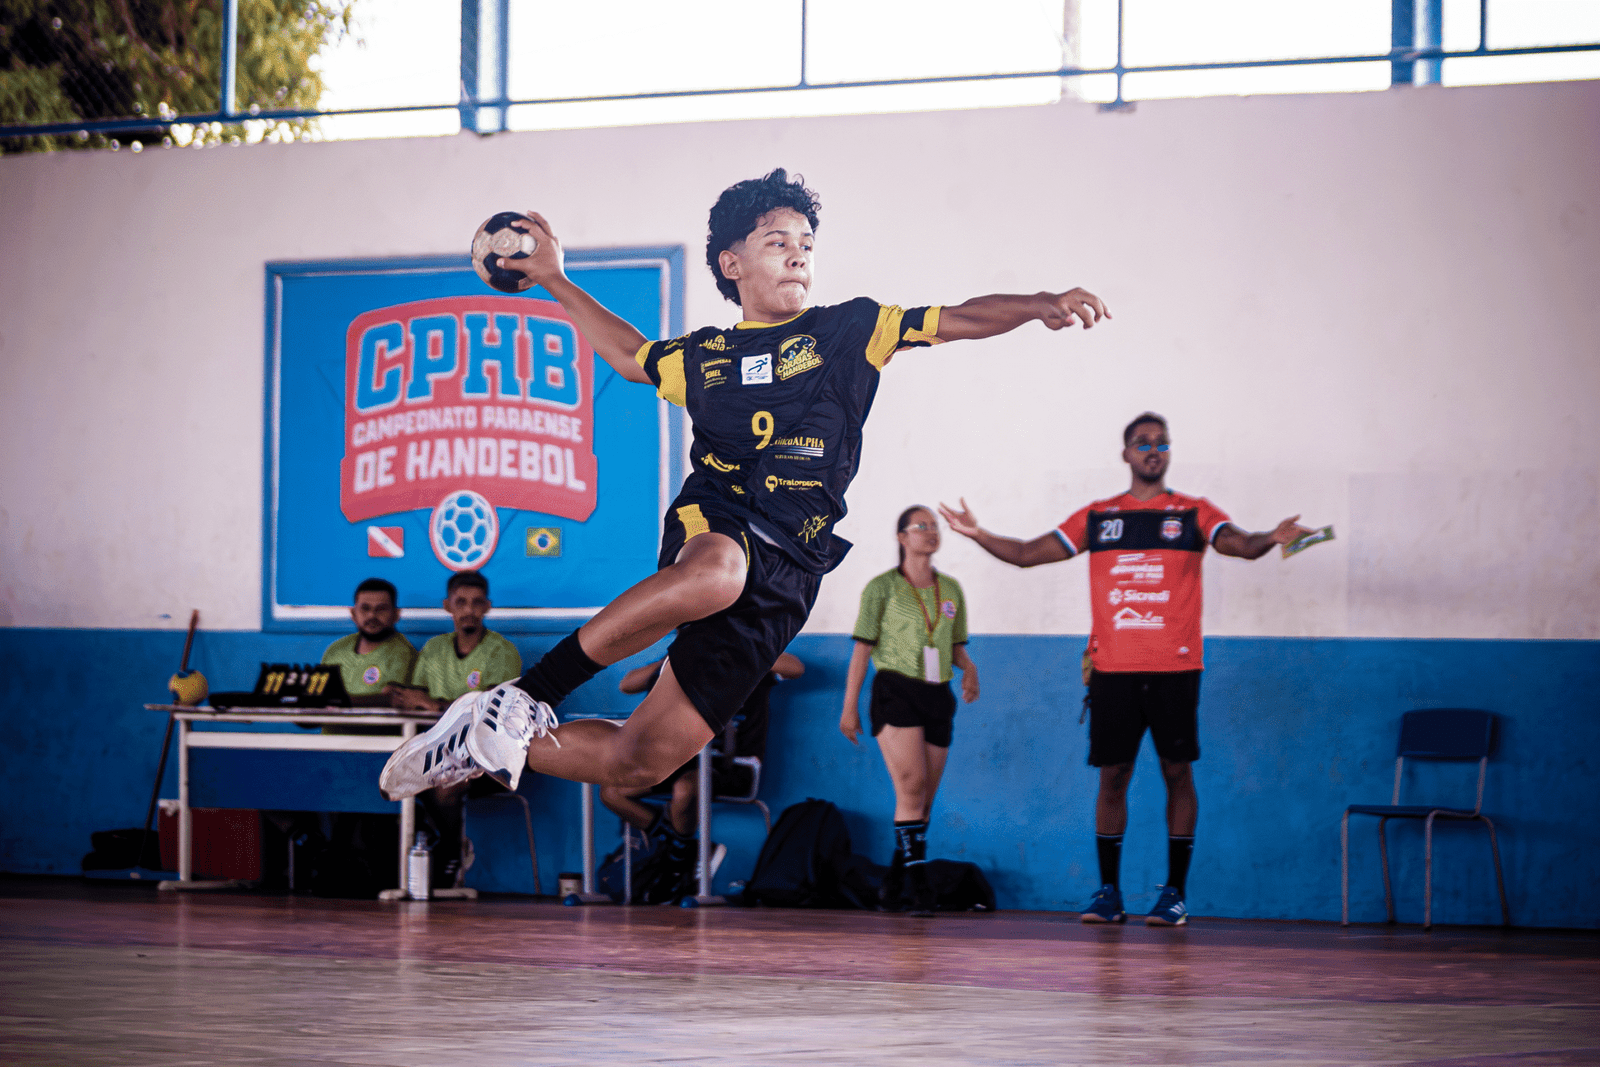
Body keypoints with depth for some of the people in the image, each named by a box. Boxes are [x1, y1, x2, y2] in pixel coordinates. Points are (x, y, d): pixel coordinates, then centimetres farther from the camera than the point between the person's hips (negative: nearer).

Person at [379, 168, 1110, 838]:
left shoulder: (848, 331, 12)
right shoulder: (703, 357, 19)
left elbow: (959, 319, 5)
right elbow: (633, 356, 41)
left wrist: (1040, 305, -14)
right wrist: (556, 282, 42)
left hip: (782, 579, 0)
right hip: (709, 528, 0)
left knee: (642, 761, -7)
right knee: (714, 575, -43)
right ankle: (522, 700, -31)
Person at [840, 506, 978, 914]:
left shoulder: (950, 589, 14)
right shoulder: (882, 587, 0)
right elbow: (862, 649, 0)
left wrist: (969, 667, -3)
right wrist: (850, 707, -3)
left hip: (938, 697, 5)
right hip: (895, 692, -5)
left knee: (923, 799, 6)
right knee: (911, 788, -18)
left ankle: (893, 884, 18)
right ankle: (919, 881, -17)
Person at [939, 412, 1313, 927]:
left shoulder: (1194, 514, 7)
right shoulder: (1096, 517, 12)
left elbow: (1241, 545, -9)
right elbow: (1028, 553, 13)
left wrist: (1270, 539, -32)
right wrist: (979, 535, -2)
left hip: (1175, 667, -2)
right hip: (1112, 668, 2)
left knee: (1178, 772, -1)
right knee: (1112, 776, 3)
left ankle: (1174, 892, 5)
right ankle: (1109, 892, 10)